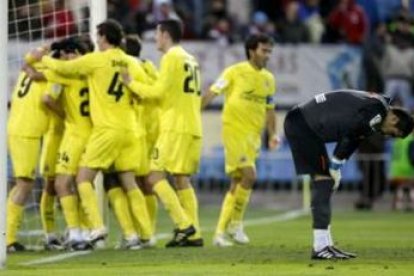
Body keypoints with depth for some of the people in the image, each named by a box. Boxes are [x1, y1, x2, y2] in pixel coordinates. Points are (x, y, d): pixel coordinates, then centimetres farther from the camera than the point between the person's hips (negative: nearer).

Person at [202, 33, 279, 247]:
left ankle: (220, 232, 14)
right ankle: (235, 223, -4)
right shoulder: (235, 72, -5)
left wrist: (272, 134, 7)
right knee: (249, 175, -18)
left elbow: (269, 109, 20)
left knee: (236, 184, 8)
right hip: (234, 130, -6)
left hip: (253, 135, 6)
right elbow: (212, 93, -7)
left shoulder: (269, 79, 12)